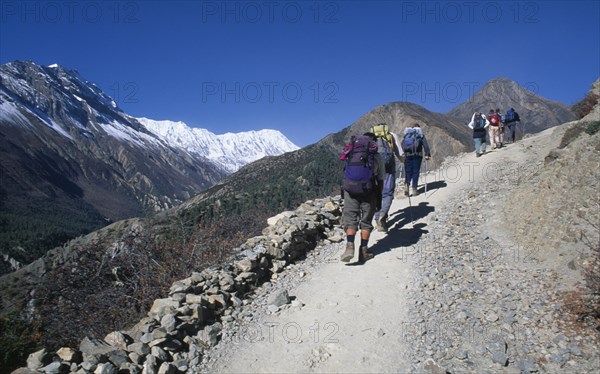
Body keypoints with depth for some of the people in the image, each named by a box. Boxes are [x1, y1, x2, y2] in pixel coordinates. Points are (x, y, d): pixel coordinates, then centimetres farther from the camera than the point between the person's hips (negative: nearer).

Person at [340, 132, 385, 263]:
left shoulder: (351, 154, 12)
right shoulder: (376, 156, 7)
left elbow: (347, 173, 12)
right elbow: (380, 180, 8)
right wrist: (379, 198, 17)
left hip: (350, 189, 1)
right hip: (368, 191, -1)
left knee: (350, 218, 4)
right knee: (366, 220, 10)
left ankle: (350, 246, -16)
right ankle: (364, 251, 10)